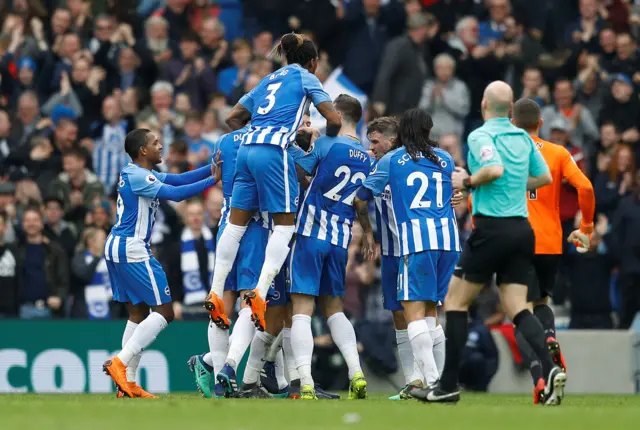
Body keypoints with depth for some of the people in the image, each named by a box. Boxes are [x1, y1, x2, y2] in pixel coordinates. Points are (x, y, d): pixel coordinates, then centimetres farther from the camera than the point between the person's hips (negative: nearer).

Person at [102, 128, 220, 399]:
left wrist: (213, 167, 2)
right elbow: (175, 193, -23)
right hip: (131, 249, -11)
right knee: (164, 312, -7)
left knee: (138, 313, 13)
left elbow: (180, 179, 11)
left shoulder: (139, 174, 16)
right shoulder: (137, 176, -15)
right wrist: (213, 179, -19)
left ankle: (128, 383, 10)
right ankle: (120, 362, -13)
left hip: (116, 247, 11)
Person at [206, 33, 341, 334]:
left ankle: (216, 293, 1)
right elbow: (334, 119, 2)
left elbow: (233, 118, 29)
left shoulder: (268, 80, 27)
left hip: (247, 149, 6)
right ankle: (260, 292, -17)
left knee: (236, 222, 6)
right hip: (274, 151, -6)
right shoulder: (306, 78, 10)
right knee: (285, 224, -2)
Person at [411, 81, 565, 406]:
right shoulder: (523, 137, 12)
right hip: (522, 229, 6)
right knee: (517, 308, 4)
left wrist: (468, 181, -9)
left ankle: (448, 385, 7)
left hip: (492, 229, -6)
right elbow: (544, 177, 19)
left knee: (455, 299, 7)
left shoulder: (480, 135, -9)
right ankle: (550, 369, -20)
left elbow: (495, 169, -26)